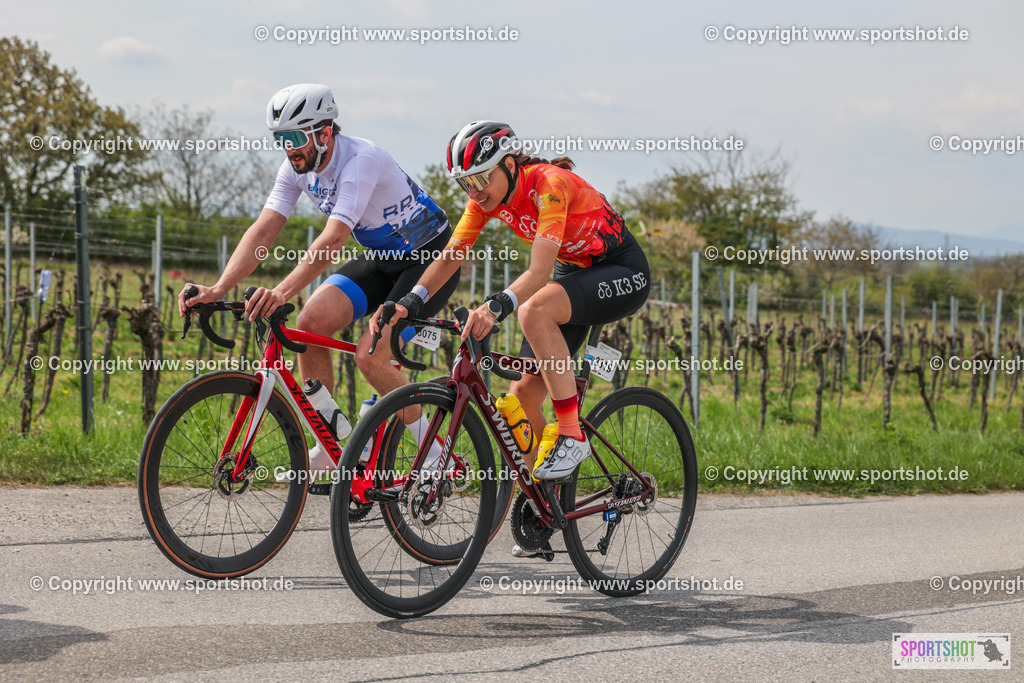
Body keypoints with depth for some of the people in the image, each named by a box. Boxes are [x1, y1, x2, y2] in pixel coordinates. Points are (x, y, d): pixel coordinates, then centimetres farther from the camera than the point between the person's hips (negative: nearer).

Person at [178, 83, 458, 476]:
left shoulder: (361, 160, -31)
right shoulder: (298, 167, -7)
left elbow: (334, 239, -42)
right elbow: (263, 230, -13)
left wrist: (282, 293, -54)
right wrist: (218, 290, -27)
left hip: (430, 259, -8)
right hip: (381, 259, 8)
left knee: (370, 355, -23)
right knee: (312, 322, -13)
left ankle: (437, 458, -6)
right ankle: (329, 448, 0)